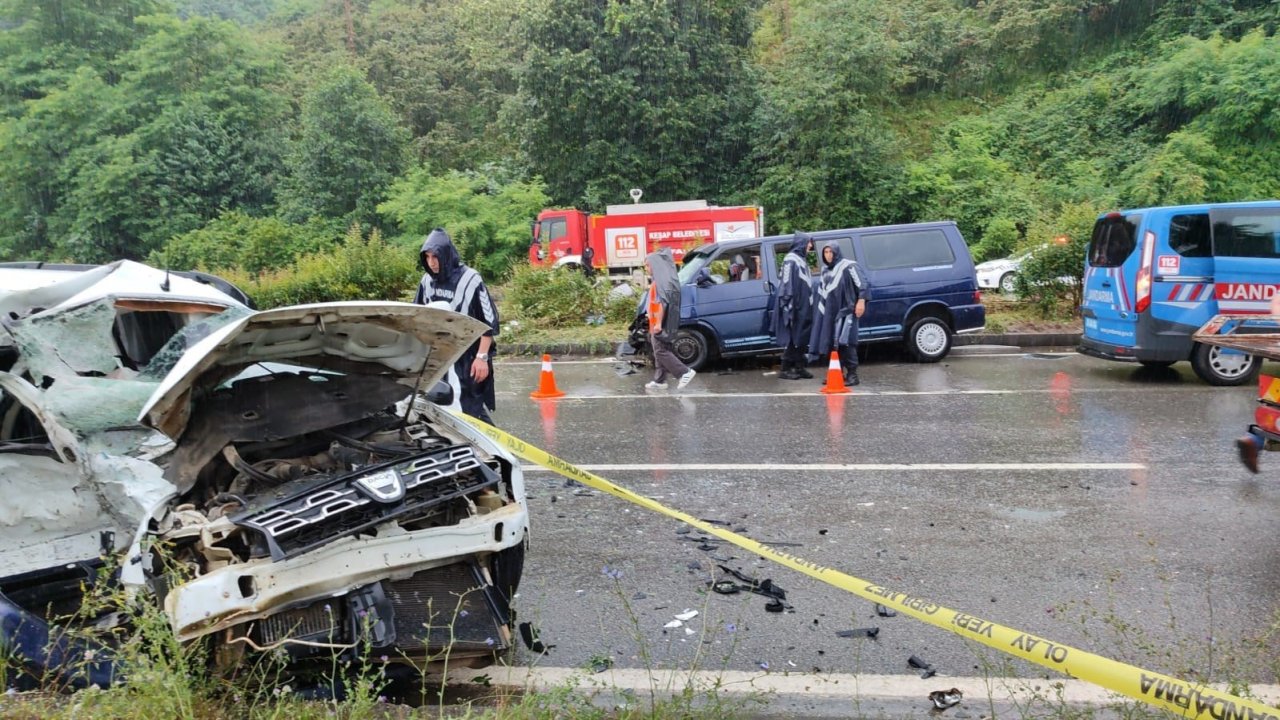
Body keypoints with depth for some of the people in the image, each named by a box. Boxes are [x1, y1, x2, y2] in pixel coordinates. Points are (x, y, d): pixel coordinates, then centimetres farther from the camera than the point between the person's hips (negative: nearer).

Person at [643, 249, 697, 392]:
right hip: (658, 323, 10)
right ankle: (659, 381, 17)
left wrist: (658, 323, -27)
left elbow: (662, 303, -24)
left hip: (660, 323, -10)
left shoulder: (661, 280, -17)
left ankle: (685, 372, -6)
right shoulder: (660, 279, 15)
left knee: (661, 351, -7)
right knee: (660, 351, 12)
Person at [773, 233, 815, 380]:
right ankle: (785, 370, 1)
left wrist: (808, 306, 18)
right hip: (794, 307, -9)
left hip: (803, 307, 9)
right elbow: (787, 284, -18)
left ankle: (799, 367, 16)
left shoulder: (802, 259, 16)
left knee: (802, 338, 10)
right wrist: (789, 306, -22)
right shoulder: (791, 260, -12)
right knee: (791, 338, -5)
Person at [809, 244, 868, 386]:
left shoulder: (848, 266, -4)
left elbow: (861, 283, -9)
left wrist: (861, 301, -18)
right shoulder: (825, 270, 16)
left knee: (845, 342, -13)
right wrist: (821, 310, 20)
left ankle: (852, 375, -10)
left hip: (845, 310, -7)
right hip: (830, 312, 7)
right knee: (832, 343, 5)